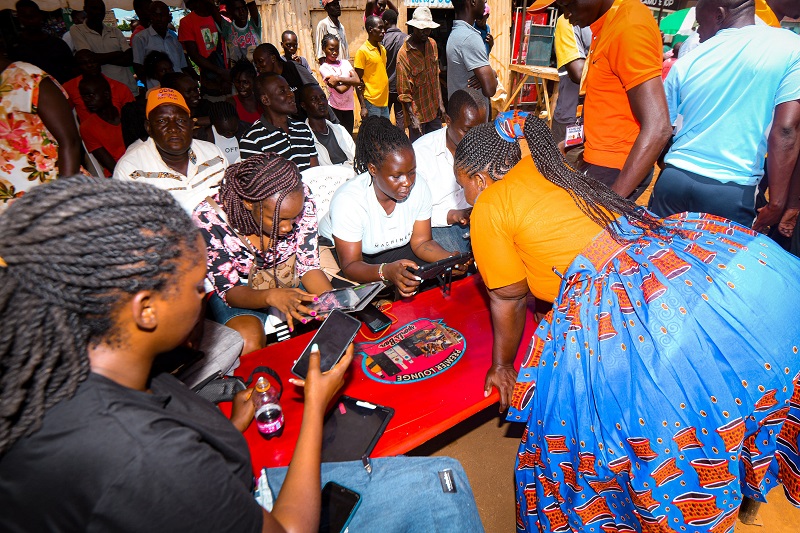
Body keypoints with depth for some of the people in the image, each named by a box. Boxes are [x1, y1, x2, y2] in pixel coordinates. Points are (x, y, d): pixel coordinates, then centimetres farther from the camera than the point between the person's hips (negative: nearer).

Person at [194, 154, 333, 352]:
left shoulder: (301, 200, -20)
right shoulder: (209, 218, -27)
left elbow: (309, 267, -11)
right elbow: (229, 289, -19)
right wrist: (271, 297, -41)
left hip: (289, 284, 3)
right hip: (238, 292, -3)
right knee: (250, 341, -33)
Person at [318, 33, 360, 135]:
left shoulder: (345, 63, 7)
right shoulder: (324, 68, -6)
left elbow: (357, 81, -10)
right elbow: (340, 89, -17)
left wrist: (338, 78, -14)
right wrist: (350, 80, -5)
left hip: (348, 107, 4)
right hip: (334, 108, -4)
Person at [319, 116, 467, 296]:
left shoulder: (419, 187, -18)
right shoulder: (348, 200, -33)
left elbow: (422, 242, -9)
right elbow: (350, 265, -31)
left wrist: (452, 259, -30)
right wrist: (387, 271, -51)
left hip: (391, 248, 5)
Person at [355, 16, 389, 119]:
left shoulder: (383, 49, 13)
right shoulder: (362, 51, -8)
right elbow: (358, 81, -9)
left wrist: (386, 100, 11)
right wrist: (363, 107, -14)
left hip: (384, 103, 7)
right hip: (371, 103, -7)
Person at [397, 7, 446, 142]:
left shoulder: (432, 44, 4)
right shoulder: (403, 54, -17)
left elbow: (436, 76, 11)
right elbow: (403, 92, -16)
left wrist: (440, 103, 7)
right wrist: (412, 117, -20)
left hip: (434, 110, 6)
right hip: (417, 112, -6)